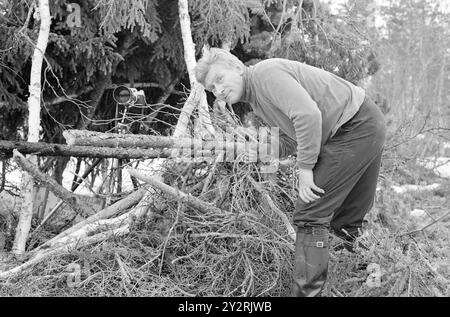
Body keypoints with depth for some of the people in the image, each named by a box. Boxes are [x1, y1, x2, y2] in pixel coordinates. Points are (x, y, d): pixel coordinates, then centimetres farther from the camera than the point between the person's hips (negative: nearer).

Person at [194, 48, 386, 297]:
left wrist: (305, 168, -20)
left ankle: (307, 292, -6)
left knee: (310, 216, -9)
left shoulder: (266, 72, -16)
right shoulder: (256, 100, 15)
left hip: (355, 125, -10)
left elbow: (308, 114, -27)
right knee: (347, 221, 20)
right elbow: (288, 142, 16)